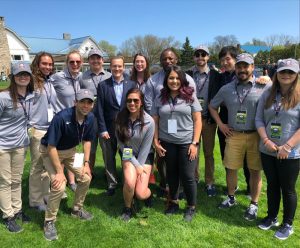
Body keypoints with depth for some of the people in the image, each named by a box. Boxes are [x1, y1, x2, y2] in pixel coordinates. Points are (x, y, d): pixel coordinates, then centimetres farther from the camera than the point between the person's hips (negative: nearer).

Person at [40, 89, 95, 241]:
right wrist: (60, 172, -25)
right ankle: (49, 222, 2)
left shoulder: (90, 118, -13)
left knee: (86, 177, 1)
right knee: (59, 185, -21)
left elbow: (87, 141, 2)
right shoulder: (62, 117, -32)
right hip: (50, 152, -6)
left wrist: (86, 163, -3)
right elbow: (51, 147, -27)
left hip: (71, 151, 6)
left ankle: (77, 209, 26)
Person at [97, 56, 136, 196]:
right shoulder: (103, 85, 0)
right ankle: (112, 184, 28)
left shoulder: (131, 85, 2)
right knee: (109, 158, 11)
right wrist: (102, 129, -8)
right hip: (108, 129, 0)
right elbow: (100, 109, -3)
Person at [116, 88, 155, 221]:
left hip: (145, 157, -1)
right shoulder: (121, 118, -15)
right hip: (128, 155, 1)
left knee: (140, 194, -11)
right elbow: (121, 144, -12)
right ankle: (128, 208, 7)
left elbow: (145, 147, -13)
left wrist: (140, 166, -10)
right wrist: (136, 166, -13)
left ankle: (149, 194, 29)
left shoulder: (149, 121, -21)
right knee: (130, 182, -25)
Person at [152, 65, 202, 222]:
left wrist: (195, 143, -9)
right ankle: (173, 202, 33)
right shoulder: (160, 99, 5)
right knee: (171, 174, 14)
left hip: (187, 143, -2)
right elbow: (154, 122, 7)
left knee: (187, 176, 2)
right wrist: (156, 142, 0)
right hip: (167, 143, 2)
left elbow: (197, 120, -3)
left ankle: (191, 207, 22)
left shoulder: (190, 97, -1)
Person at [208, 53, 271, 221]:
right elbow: (212, 106, 16)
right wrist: (220, 124, 7)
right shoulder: (227, 89, 4)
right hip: (234, 135, 3)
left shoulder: (264, 87, -6)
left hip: (256, 136, -2)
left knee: (255, 170, 8)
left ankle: (254, 204, 26)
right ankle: (231, 198, 33)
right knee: (231, 168, 11)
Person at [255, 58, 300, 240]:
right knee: (272, 185, 18)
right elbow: (259, 119, 4)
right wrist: (266, 140, -9)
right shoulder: (268, 95, 4)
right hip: (267, 151, 4)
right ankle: (272, 217, 37)